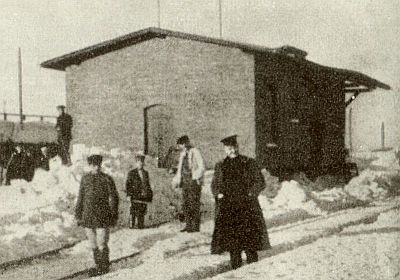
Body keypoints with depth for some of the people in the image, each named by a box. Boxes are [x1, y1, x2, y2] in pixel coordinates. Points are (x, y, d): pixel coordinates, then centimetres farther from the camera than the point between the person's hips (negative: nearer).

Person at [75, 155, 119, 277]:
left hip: (102, 218, -4)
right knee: (93, 244, 11)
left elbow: (114, 198, -2)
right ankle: (98, 266, 24)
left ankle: (104, 267, 12)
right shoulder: (85, 179, 8)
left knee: (102, 244, -3)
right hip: (88, 217, 4)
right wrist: (78, 215, 11)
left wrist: (114, 216, -4)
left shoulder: (107, 179, -4)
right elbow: (81, 198, 13)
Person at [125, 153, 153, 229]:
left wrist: (150, 193, 12)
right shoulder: (132, 173, 4)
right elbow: (128, 185, 0)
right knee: (133, 213, -8)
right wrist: (129, 194, -9)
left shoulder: (146, 173, 17)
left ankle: (141, 226, 9)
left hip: (144, 196, 4)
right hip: (135, 197, -4)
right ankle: (131, 226, -4)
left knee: (142, 213, 4)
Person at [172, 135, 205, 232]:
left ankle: (196, 226, -3)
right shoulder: (183, 154, 16)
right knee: (185, 204, 6)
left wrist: (196, 178, -14)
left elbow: (201, 167, -9)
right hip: (185, 181, 8)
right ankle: (188, 225, 12)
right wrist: (176, 179, 14)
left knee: (194, 204, -7)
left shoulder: (195, 152, -6)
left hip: (194, 181, -8)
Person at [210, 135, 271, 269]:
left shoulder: (249, 163, 6)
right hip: (227, 207, 2)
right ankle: (236, 267, 6)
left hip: (246, 206, -2)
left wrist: (250, 194, -9)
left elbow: (260, 181, 4)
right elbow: (214, 184, 20)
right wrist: (219, 193, -1)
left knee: (249, 235, -7)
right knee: (231, 237, -1)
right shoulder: (220, 166, 14)